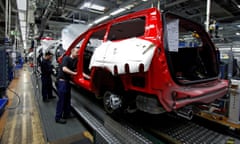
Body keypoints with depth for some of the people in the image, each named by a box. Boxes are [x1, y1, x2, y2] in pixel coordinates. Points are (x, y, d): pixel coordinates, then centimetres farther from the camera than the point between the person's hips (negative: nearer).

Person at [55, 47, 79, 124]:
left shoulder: (75, 60, 9)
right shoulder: (66, 58, -12)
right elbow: (64, 69, -24)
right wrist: (74, 73, -21)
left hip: (67, 80, 8)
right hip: (62, 80, -8)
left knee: (67, 98, 15)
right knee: (61, 99, -3)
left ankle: (66, 114, 28)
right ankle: (58, 117, 8)